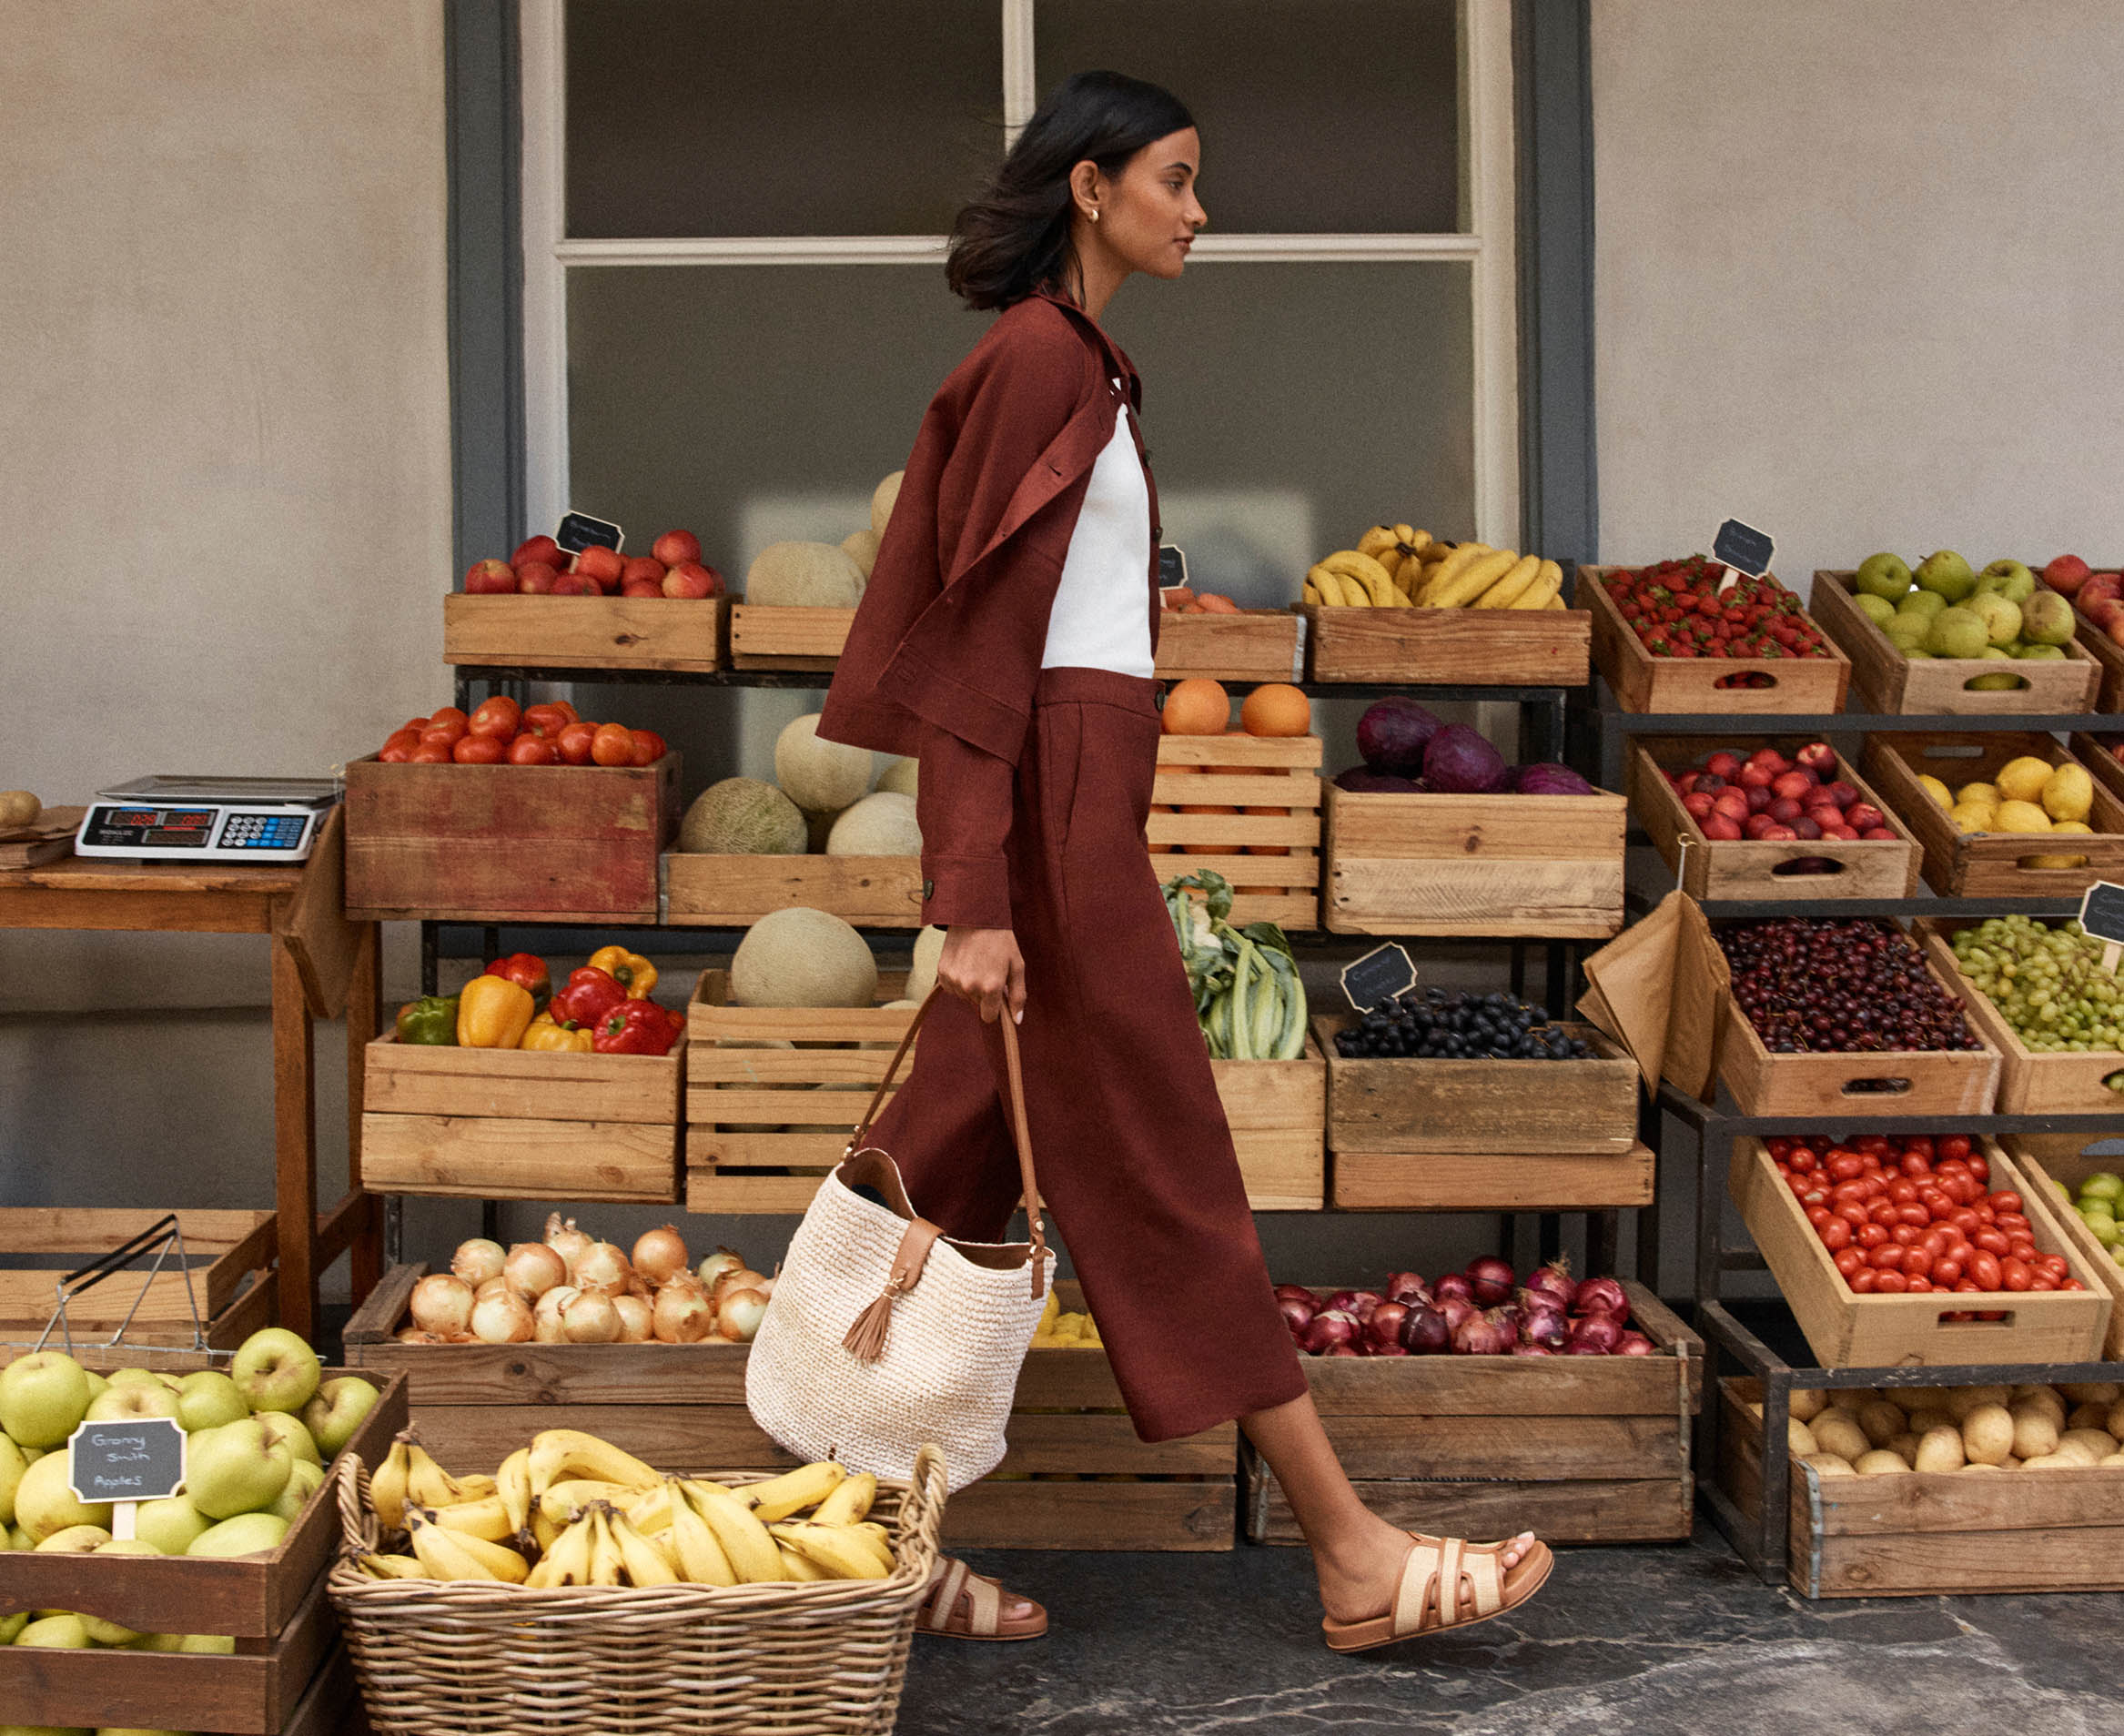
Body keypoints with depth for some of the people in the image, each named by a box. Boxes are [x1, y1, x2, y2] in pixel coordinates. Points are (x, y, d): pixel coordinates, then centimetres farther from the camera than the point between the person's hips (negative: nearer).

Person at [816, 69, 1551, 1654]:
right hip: (1053, 800, -10)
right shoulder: (1038, 360, -11)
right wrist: (975, 899, -21)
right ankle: (1353, 1557, 6)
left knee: (960, 1162, 10)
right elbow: (981, 637, -17)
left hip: (1080, 792, 10)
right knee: (1166, 1178, -3)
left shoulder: (1081, 365, 18)